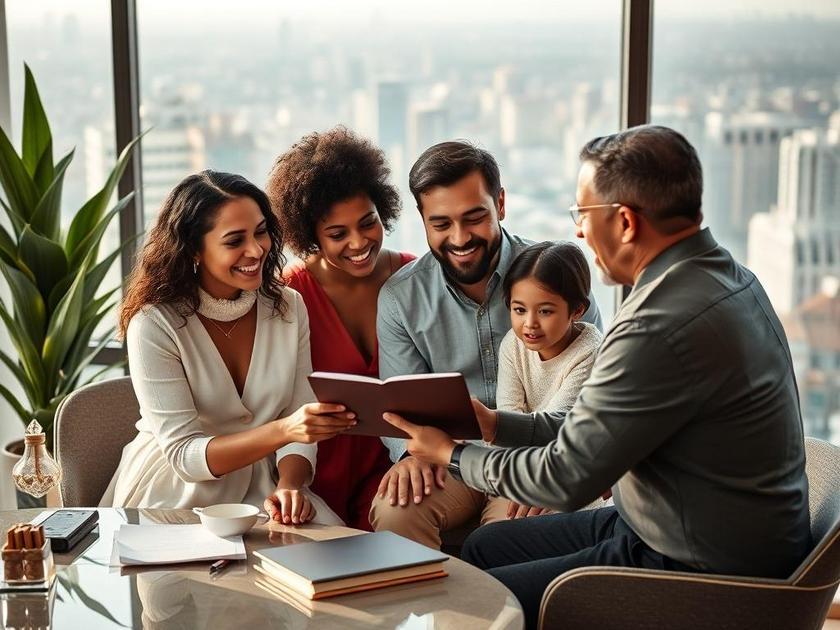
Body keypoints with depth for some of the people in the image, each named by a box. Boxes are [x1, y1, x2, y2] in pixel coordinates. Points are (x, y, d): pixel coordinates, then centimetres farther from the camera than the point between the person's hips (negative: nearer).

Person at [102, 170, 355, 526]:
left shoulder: (288, 307, 0)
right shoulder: (154, 325, -15)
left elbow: (300, 425, 0)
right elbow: (183, 455, -18)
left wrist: (290, 485, -22)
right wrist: (282, 431, -33)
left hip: (260, 489, 4)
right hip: (174, 498, -3)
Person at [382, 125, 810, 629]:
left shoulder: (665, 327, -30)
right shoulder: (724, 276, 3)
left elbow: (565, 478, -20)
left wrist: (452, 454, -5)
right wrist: (496, 425, 9)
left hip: (699, 572, -10)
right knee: (484, 547, 18)